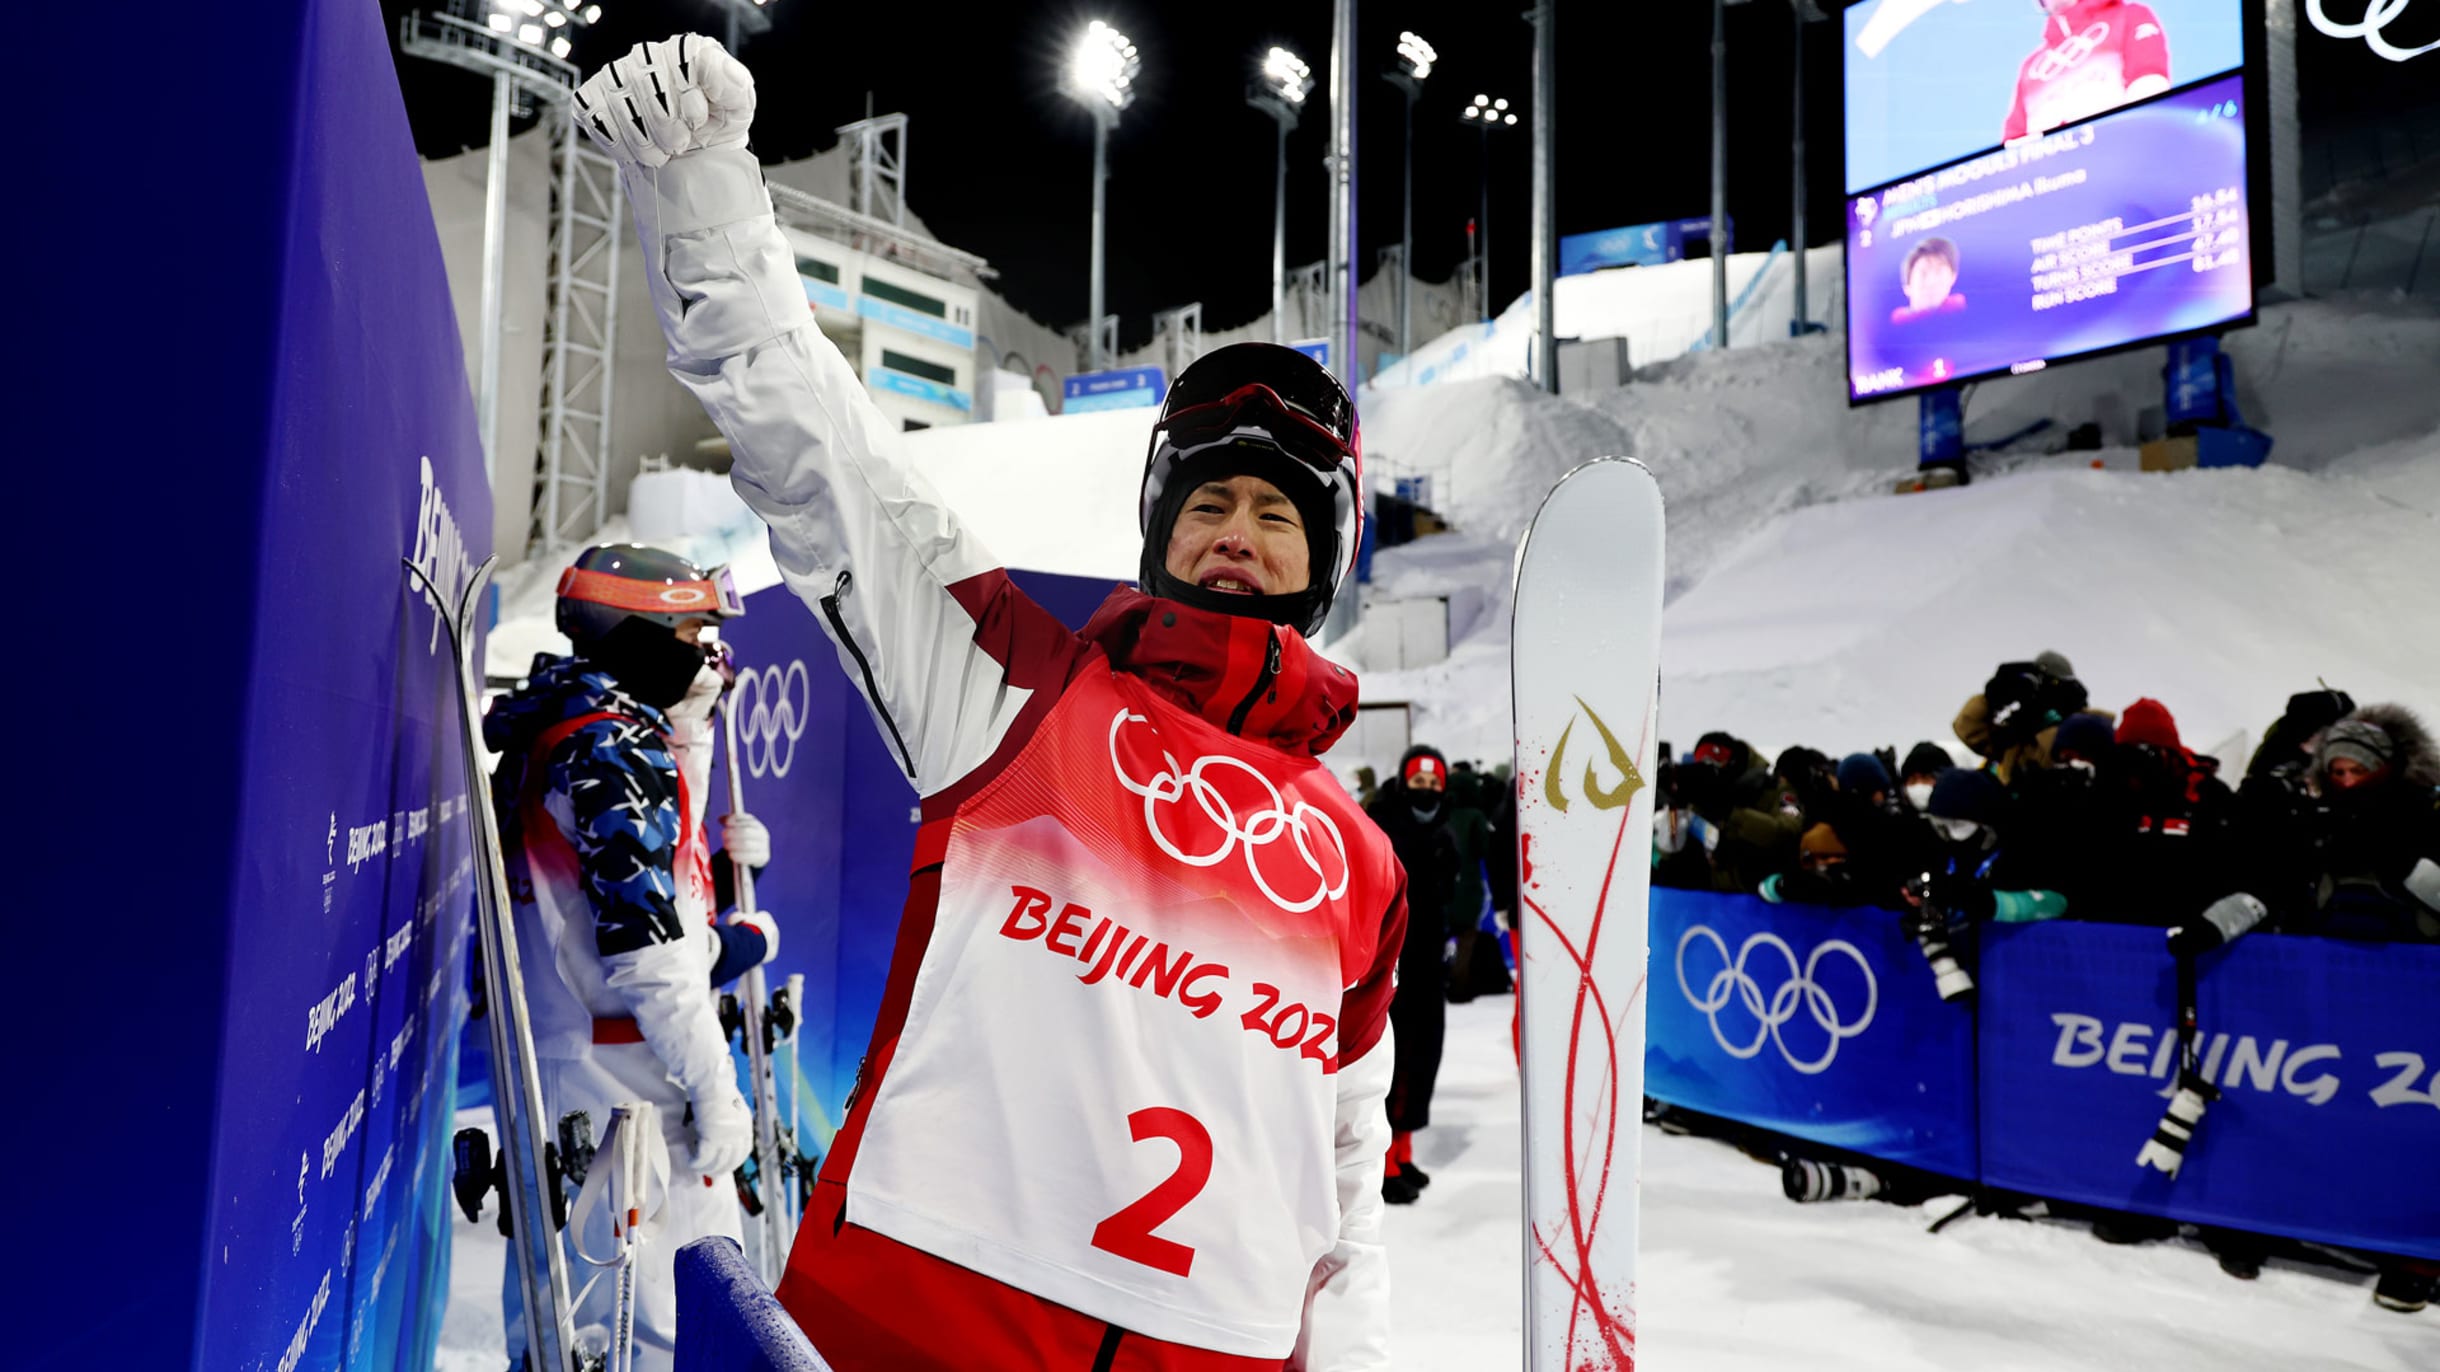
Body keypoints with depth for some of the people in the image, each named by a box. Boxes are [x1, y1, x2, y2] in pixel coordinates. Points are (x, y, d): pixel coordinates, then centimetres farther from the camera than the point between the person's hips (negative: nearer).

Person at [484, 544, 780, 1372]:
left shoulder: (545, 738, 13)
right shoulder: (620, 751, -17)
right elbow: (649, 955, -22)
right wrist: (716, 1093, -19)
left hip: (542, 1066, 10)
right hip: (627, 1082, -10)